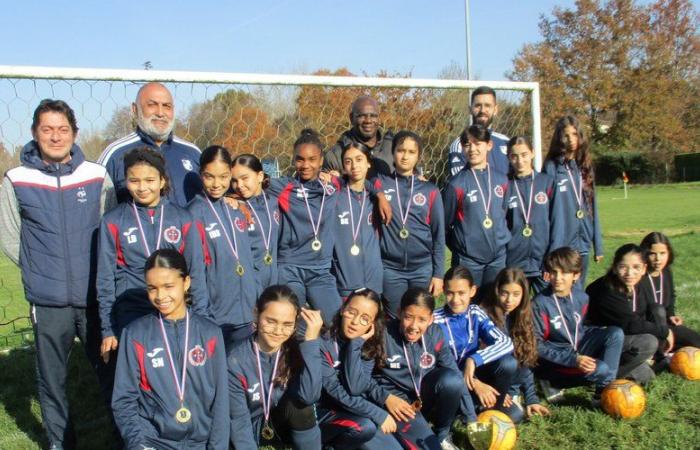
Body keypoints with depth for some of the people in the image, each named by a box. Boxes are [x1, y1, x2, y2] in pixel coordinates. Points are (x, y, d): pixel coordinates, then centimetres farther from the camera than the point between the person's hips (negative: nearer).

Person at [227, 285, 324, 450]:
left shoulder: (295, 350, -16)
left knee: (299, 402, -29)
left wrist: (311, 339, -35)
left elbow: (310, 397, -32)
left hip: (286, 422, 1)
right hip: (252, 427, -1)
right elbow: (239, 419, -17)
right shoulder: (237, 359, -21)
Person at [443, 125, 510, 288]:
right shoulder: (457, 184, -8)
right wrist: (460, 246, 4)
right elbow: (444, 223, -2)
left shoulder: (501, 180, 4)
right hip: (468, 259, -3)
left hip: (498, 257, 4)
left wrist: (503, 237, 10)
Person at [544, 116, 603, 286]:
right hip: (561, 244, -5)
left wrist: (598, 245, 10)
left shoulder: (585, 167, 11)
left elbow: (592, 208, 12)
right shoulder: (552, 167, -5)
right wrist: (552, 247, -14)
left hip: (583, 244, 5)